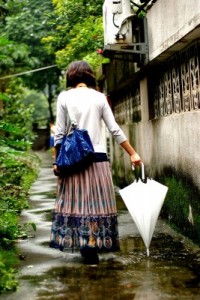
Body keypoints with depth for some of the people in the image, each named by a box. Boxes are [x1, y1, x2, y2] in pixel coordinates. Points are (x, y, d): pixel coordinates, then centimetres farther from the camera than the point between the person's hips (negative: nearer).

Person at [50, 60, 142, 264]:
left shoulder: (64, 97, 1)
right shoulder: (99, 97, 4)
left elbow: (59, 133, -2)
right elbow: (115, 130, 2)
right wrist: (133, 153, 9)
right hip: (97, 157, 1)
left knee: (77, 201, 6)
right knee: (96, 202, 6)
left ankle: (84, 245, 6)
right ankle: (94, 244, 8)